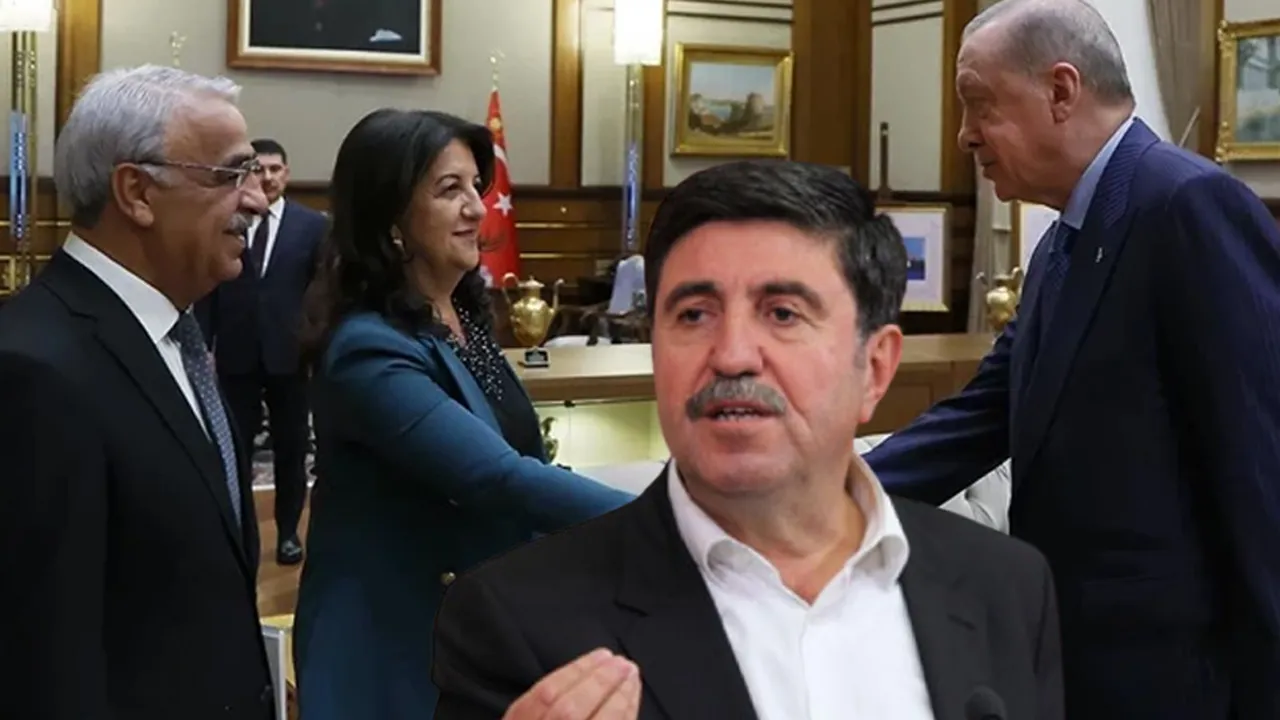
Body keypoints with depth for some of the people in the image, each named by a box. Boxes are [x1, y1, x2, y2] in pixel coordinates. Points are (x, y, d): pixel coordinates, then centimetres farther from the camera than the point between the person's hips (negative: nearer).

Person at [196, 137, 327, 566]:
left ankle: (288, 531, 22)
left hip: (290, 354, 0)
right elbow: (208, 292, 3)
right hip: (236, 355, 0)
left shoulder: (313, 225, 1)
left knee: (291, 449, 10)